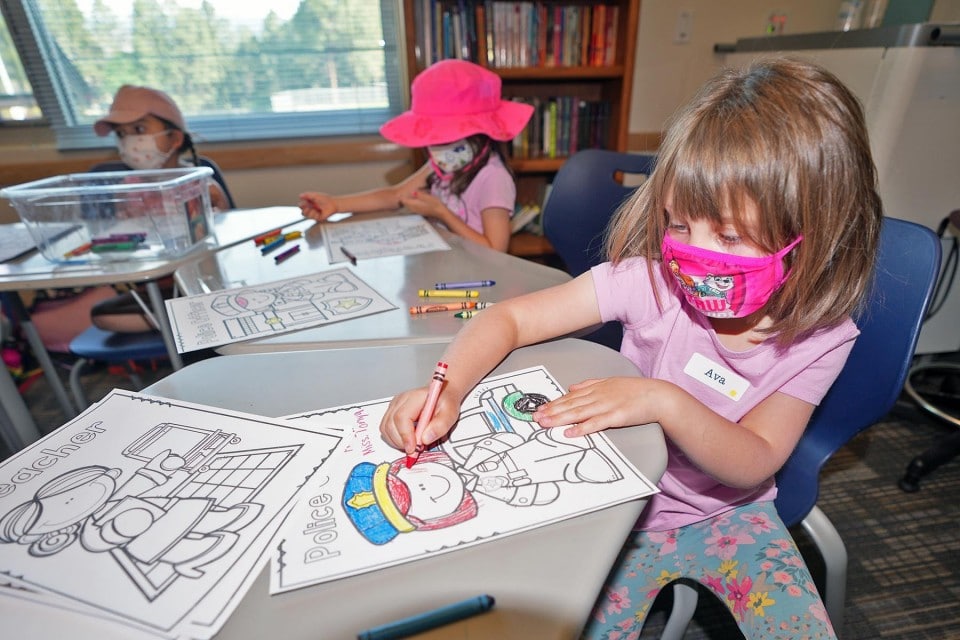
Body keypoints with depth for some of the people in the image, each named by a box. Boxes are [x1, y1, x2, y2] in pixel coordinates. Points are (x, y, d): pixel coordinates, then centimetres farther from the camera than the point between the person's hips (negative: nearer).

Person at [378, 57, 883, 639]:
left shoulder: (819, 335, -16)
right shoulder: (651, 279, -24)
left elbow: (753, 463, -20)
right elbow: (511, 318, -23)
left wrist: (666, 402, -38)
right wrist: (446, 387, -40)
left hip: (729, 515, 2)